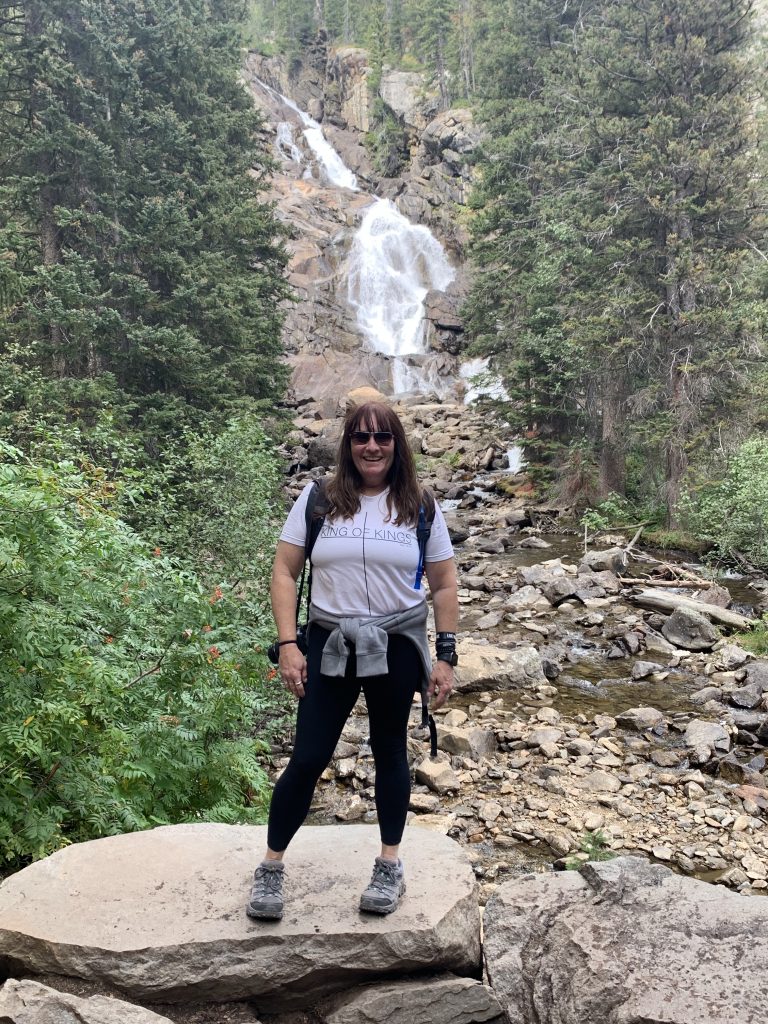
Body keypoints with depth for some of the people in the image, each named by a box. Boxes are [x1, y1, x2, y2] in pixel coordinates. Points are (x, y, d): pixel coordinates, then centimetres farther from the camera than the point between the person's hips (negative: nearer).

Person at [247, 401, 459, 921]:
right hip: (330, 643, 0)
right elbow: (285, 573, -1)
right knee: (307, 759, 1)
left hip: (397, 645, 1)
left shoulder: (419, 507, 1)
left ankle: (390, 866, 30)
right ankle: (271, 868, 20)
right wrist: (288, 645, -9)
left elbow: (444, 585, 4)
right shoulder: (318, 500, -2)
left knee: (390, 753, 13)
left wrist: (446, 656, -1)